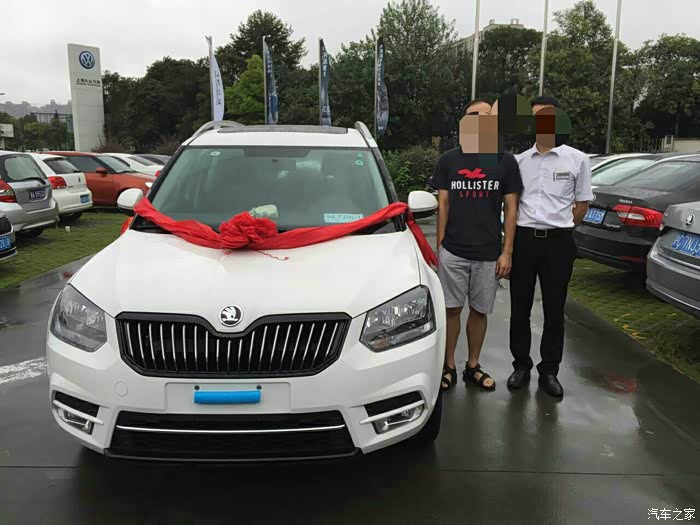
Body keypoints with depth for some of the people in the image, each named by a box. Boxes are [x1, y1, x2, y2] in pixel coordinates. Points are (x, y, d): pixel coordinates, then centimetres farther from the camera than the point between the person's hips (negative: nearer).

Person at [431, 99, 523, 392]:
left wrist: (507, 252, -3)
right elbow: (443, 205, 6)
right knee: (452, 309, 5)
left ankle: (473, 366, 27)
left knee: (479, 311, 11)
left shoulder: (505, 161, 3)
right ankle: (448, 366, 20)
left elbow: (511, 209, 3)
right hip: (453, 251, 0)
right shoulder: (449, 160, 5)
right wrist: (439, 245, 1)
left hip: (489, 253, 0)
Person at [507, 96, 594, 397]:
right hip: (523, 239, 2)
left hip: (558, 242, -1)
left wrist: (559, 228, 5)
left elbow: (582, 205, 6)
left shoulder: (577, 160, 2)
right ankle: (521, 366, 23)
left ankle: (549, 371, 21)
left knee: (554, 310, 6)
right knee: (520, 308, 8)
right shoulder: (520, 160, 7)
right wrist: (517, 232, 6)